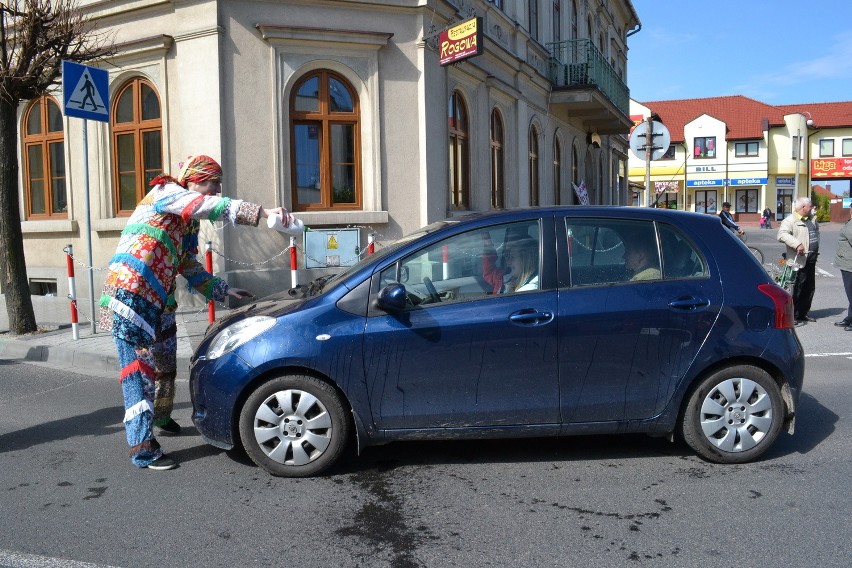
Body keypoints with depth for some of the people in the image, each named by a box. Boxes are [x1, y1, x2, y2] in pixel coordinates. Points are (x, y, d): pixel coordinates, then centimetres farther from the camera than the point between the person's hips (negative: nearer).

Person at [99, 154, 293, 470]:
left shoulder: (189, 222, 21)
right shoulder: (166, 193, -6)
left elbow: (190, 268, 23)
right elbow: (215, 207, -22)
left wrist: (223, 291, 15)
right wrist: (263, 214, -30)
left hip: (158, 301, 9)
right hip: (130, 296, -9)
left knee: (165, 363, 20)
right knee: (139, 368, -8)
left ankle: (161, 416, 43)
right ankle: (142, 447, -4)